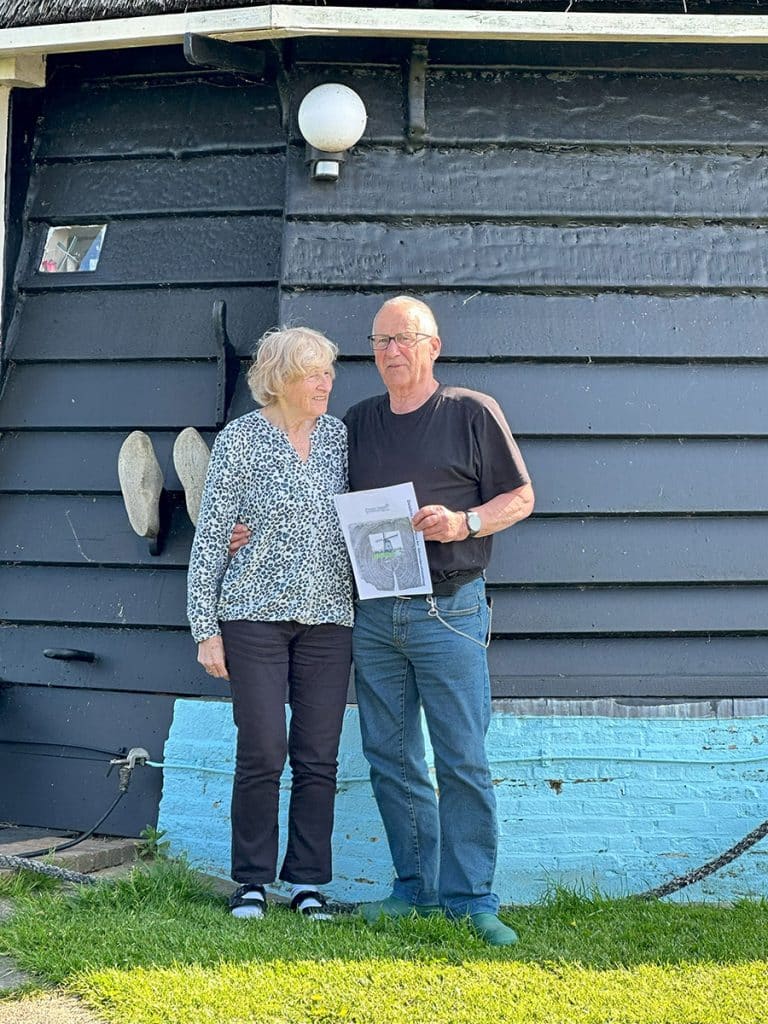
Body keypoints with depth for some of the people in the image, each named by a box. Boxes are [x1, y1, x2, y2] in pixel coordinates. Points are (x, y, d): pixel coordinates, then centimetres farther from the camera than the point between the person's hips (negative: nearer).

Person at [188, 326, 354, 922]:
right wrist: (206, 628, -6)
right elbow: (211, 537, -2)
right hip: (256, 614, -3)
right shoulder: (240, 440, -3)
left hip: (328, 616, 4)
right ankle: (252, 883, 10)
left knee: (319, 756, 3)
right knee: (262, 752, -3)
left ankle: (308, 882, 13)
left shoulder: (338, 436, 9)